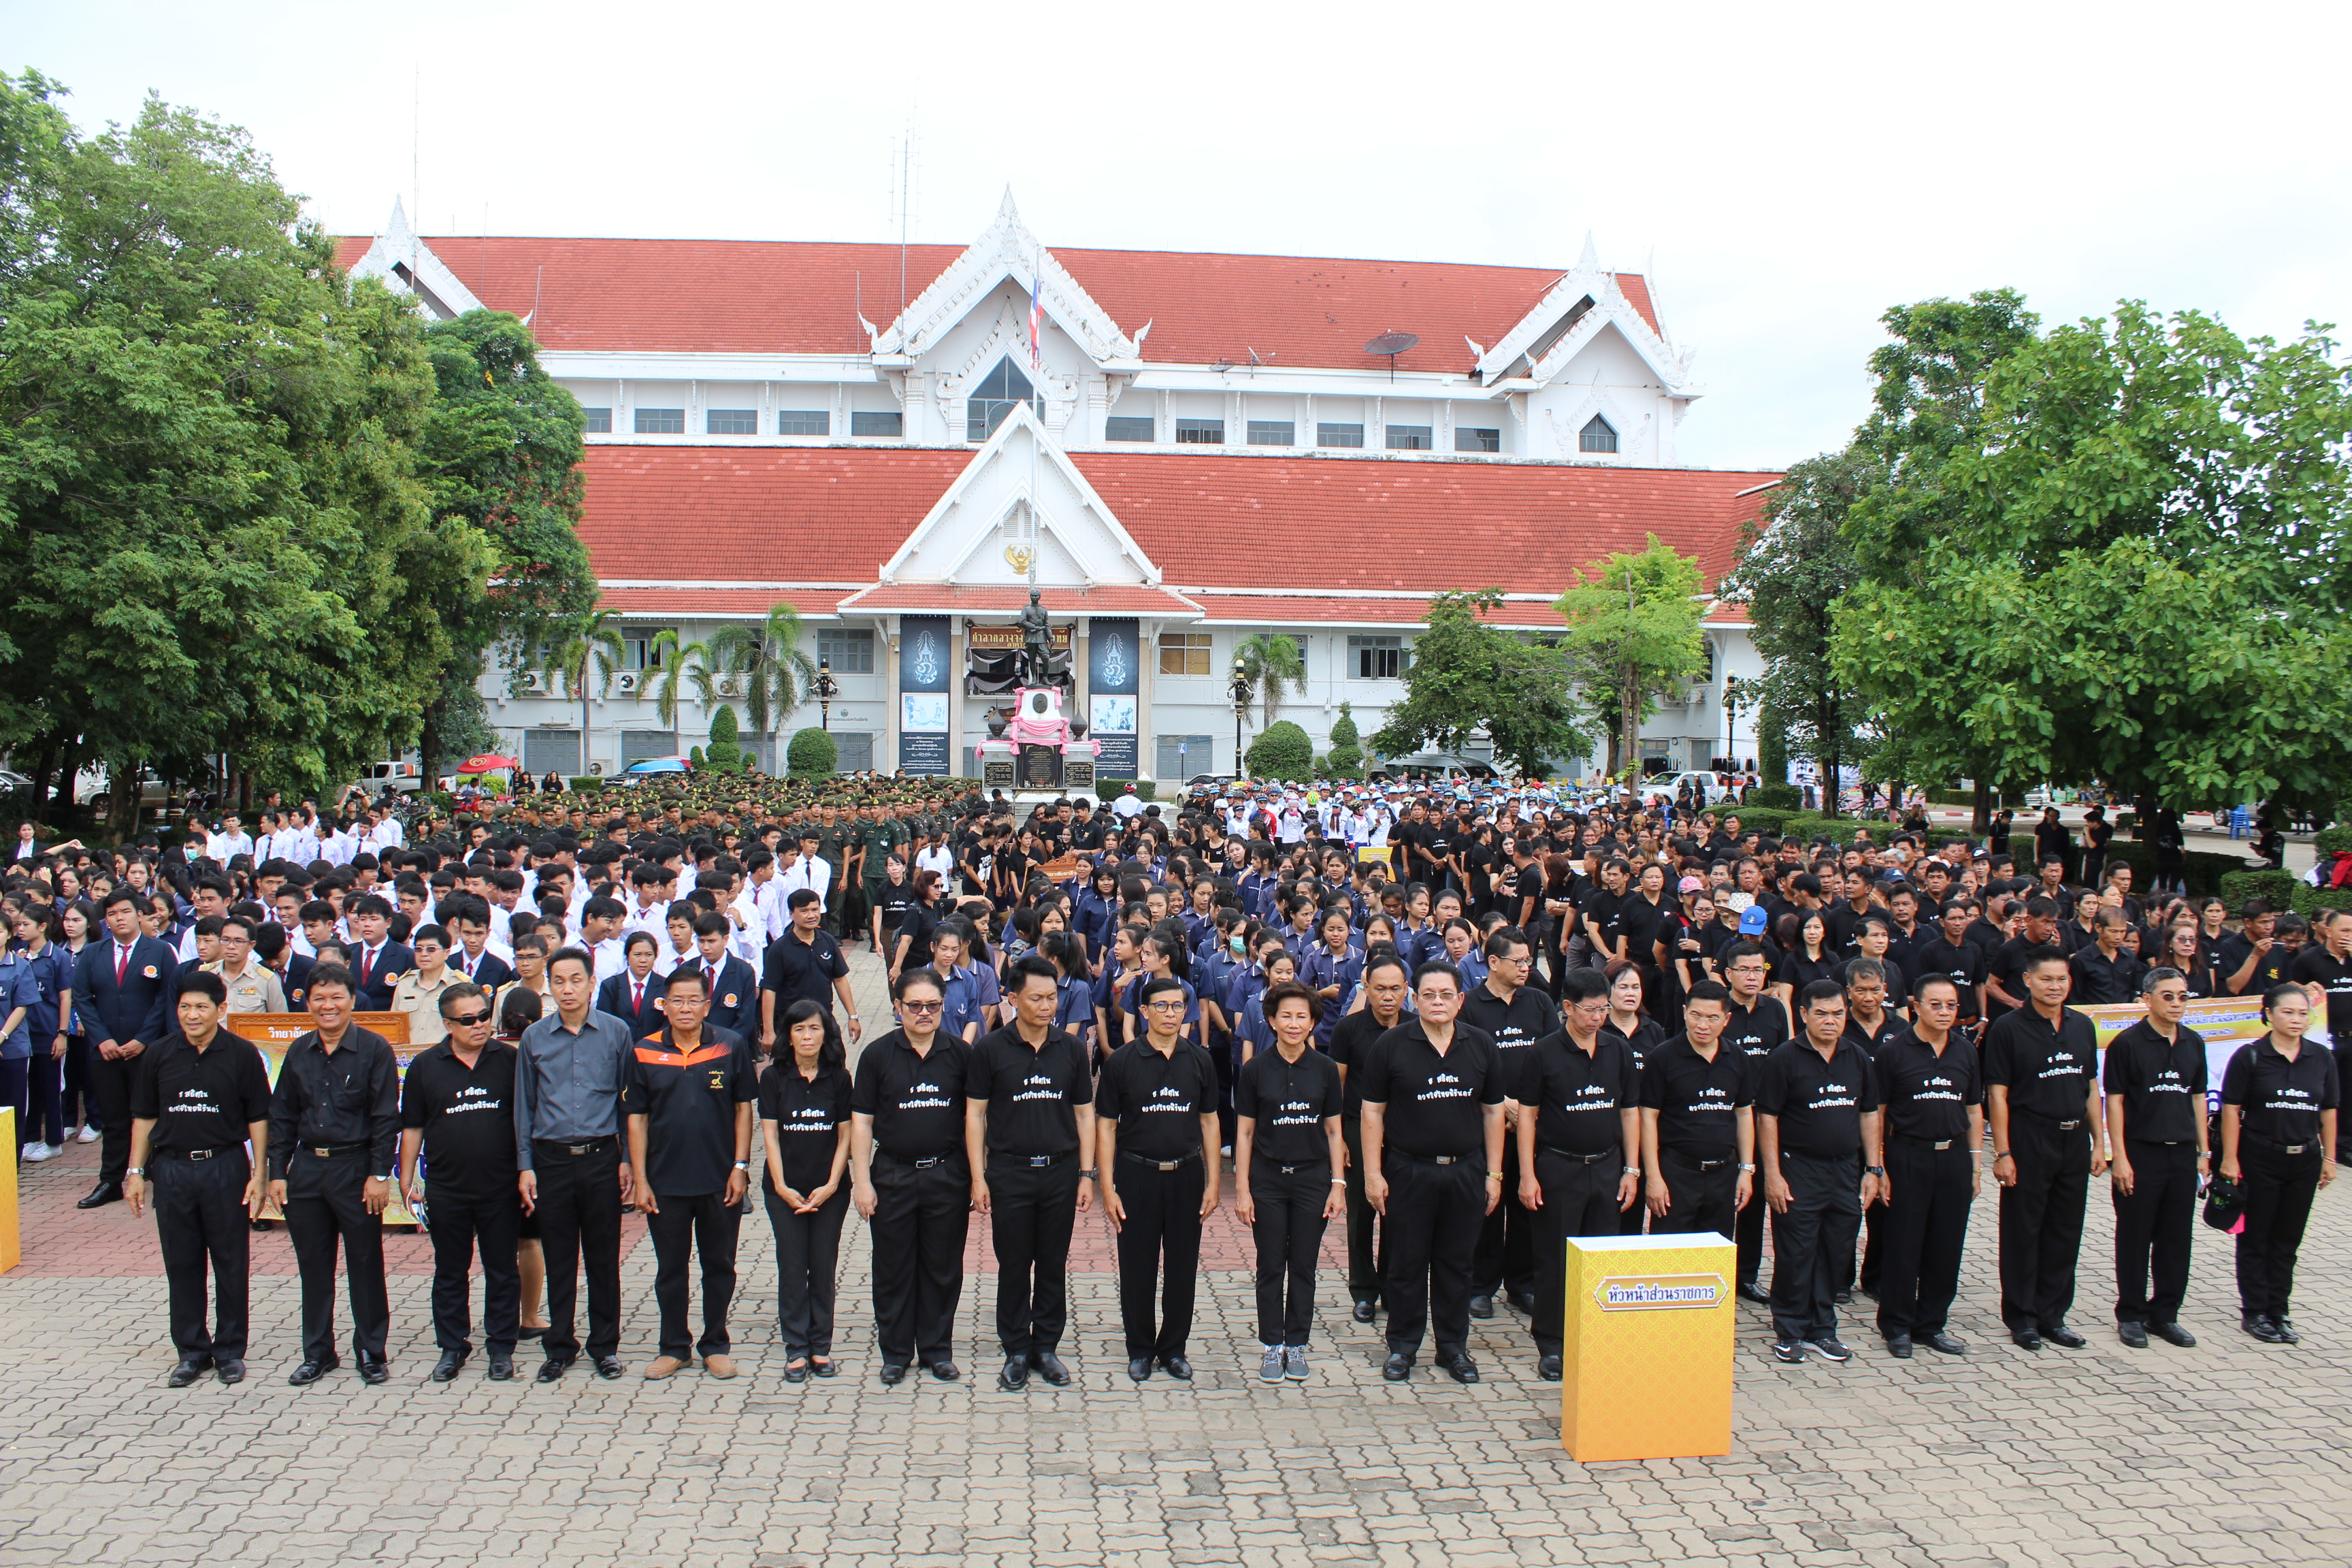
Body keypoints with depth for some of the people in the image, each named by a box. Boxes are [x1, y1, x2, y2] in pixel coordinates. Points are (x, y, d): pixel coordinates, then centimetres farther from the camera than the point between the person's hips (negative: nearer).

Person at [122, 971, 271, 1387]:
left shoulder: (242, 1055, -3)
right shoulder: (159, 1055, 4)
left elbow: (257, 1118, -1)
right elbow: (144, 1117, 10)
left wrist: (258, 1174, -6)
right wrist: (135, 1171, 5)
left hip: (226, 1168, -2)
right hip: (172, 1169, 2)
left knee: (231, 1263, 4)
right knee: (182, 1265, 9)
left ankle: (230, 1350, 17)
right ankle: (192, 1351, 21)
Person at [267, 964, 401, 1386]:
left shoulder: (375, 1050, -6)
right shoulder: (299, 1052, 8)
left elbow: (386, 1118, -8)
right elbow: (282, 1117, 12)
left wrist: (380, 1175, -12)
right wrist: (277, 1173, 6)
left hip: (356, 1169, -4)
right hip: (306, 1169, 4)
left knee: (365, 1264, 4)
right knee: (313, 1266, 11)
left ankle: (371, 1352, 16)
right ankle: (317, 1352, 23)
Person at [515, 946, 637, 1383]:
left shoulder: (616, 1033, 0)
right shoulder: (534, 1038, 4)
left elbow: (628, 1100, 4)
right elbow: (524, 1105, 9)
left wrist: (628, 1160, 0)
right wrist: (525, 1166, 4)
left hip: (601, 1158, -1)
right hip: (551, 1159, 1)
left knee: (604, 1256, 6)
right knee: (558, 1258, 7)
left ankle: (605, 1346, 18)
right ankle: (560, 1346, 20)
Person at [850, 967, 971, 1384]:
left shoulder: (960, 1054, 0)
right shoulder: (877, 1055, -2)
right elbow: (861, 1121, 0)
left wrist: (976, 1177, 2)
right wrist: (862, 1180, -5)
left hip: (947, 1174, 1)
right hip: (893, 1174, 0)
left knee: (943, 1267, 9)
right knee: (893, 1269, 8)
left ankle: (938, 1349, 24)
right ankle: (895, 1352, 22)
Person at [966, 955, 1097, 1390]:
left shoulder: (1072, 1049, 3)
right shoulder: (990, 1049, -4)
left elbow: (1084, 1114, 8)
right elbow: (975, 1113, -1)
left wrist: (1086, 1175, 3)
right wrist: (978, 1177, -5)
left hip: (1061, 1172, 2)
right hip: (1009, 1171, -2)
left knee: (1053, 1265, 10)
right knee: (1013, 1267, 6)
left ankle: (1047, 1347, 24)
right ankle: (1016, 1351, 20)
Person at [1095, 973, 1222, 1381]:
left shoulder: (1200, 1061, 3)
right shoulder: (1121, 1062, -5)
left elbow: (1209, 1122, 8)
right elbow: (1106, 1125, -3)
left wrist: (1212, 1182, 3)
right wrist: (1108, 1188, -8)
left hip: (1186, 1174, 2)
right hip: (1137, 1175, -2)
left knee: (1183, 1266, 8)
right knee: (1137, 1268, 5)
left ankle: (1174, 1347, 24)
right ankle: (1140, 1348, 22)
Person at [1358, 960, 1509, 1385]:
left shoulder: (1482, 1046, 2)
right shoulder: (1390, 1046, -6)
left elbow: (1493, 1111, 8)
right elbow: (1372, 1112, -3)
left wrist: (1494, 1174, 6)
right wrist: (1373, 1174, -7)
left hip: (1465, 1172, 2)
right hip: (1408, 1171, -2)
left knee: (1457, 1264, 11)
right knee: (1407, 1264, 7)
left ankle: (1454, 1346, 25)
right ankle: (1402, 1346, 22)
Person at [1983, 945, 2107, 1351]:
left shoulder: (2082, 1027, 9)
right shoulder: (2008, 1028, -7)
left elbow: (2092, 1088, 14)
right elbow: (1998, 1093, -9)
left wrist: (2099, 1143, 9)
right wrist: (2002, 1153, -13)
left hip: (2074, 1140, 5)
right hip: (2029, 1139, -5)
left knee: (2065, 1233, 10)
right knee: (2023, 1232, 3)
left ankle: (2053, 1315, 21)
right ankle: (2021, 1317, 14)